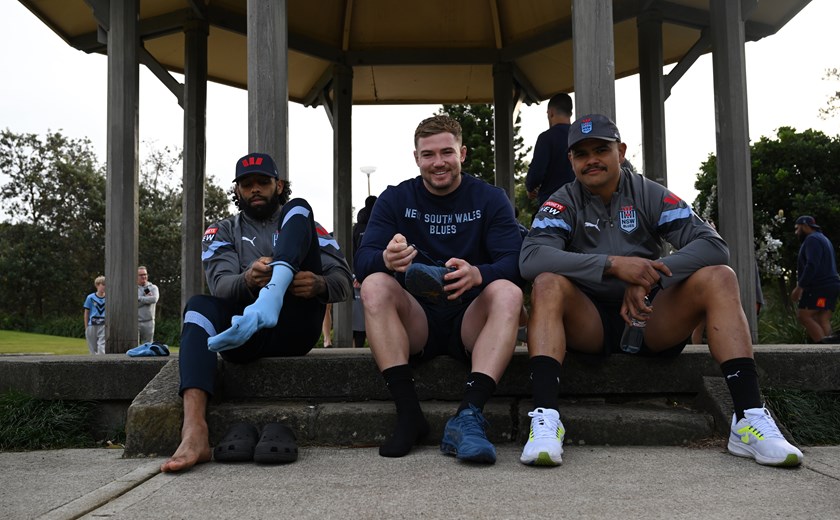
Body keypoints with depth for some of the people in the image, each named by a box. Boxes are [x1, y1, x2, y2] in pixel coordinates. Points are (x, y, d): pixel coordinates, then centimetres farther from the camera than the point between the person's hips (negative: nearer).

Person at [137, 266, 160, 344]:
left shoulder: (153, 287, 8)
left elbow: (154, 299, -12)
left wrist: (140, 298, -6)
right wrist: (147, 298, -7)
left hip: (148, 321, 2)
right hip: (135, 322, -2)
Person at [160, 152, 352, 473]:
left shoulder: (302, 224, 19)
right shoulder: (222, 232, 20)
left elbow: (343, 283, 6)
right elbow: (220, 285, -1)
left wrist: (320, 285, -20)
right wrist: (248, 281, -26)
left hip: (295, 329, -1)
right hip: (245, 335, 1)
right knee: (199, 305, -32)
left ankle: (272, 297, -42)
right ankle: (194, 434, -48)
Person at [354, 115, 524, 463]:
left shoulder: (490, 199, 5)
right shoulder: (395, 199, 7)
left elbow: (514, 262, -9)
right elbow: (362, 261, -6)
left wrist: (477, 274, -33)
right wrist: (386, 259, -32)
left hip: (471, 322, -1)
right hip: (416, 324, 1)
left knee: (508, 292, -28)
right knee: (374, 285, -25)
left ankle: (468, 416, -38)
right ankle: (408, 414, -29)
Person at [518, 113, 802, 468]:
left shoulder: (649, 195, 4)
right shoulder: (563, 203, 0)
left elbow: (714, 246, -7)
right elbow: (530, 258, -20)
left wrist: (650, 276, -22)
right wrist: (613, 264, -29)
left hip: (653, 321, 2)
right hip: (589, 325, -1)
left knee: (718, 278, -19)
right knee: (548, 283, -28)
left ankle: (750, 418, -28)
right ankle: (545, 418, -42)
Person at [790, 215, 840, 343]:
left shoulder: (812, 239, -7)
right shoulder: (823, 239, 26)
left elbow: (812, 265, -20)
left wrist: (799, 288, -21)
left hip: (820, 287, -10)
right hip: (830, 286, 10)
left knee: (803, 315, -13)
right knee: (823, 322, 1)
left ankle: (824, 343, -23)